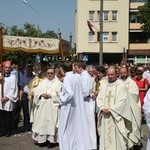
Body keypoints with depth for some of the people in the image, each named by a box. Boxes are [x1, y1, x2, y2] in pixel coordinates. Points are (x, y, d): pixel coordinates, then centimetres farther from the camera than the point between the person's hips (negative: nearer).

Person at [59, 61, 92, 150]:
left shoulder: (67, 78, -16)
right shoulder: (77, 77, 3)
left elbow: (70, 93, -26)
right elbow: (81, 91, 10)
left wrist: (62, 98, -11)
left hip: (69, 106, -6)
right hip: (78, 106, 7)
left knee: (66, 130, 7)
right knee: (79, 128, 13)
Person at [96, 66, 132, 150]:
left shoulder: (121, 85, -3)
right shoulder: (104, 86, 11)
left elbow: (122, 101, -10)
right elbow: (99, 99, 10)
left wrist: (111, 109, -14)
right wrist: (103, 108, -8)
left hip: (116, 116, -4)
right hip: (105, 116, 4)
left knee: (116, 138, -2)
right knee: (105, 136, 7)